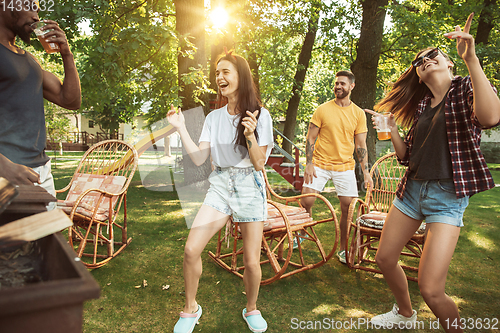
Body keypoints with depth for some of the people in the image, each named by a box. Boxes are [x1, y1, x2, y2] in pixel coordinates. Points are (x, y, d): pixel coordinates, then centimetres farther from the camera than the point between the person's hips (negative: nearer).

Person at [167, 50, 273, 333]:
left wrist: (249, 135, -24)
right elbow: (198, 158, 1)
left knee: (252, 262, -1)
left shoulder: (260, 115, -4)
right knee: (191, 250, -10)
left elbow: (260, 164, -8)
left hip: (250, 186, -3)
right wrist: (181, 128, -5)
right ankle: (191, 308, 16)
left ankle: (251, 309, 30)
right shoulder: (214, 117, 7)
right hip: (220, 185, 3)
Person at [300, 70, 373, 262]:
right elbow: (311, 139, -1)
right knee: (306, 201, -8)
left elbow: (361, 145, 6)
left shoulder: (358, 114, 4)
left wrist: (365, 171, -1)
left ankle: (343, 249, 16)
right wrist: (309, 164, -10)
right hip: (320, 164, -1)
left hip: (345, 166, 2)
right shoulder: (322, 110, -1)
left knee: (348, 207, -1)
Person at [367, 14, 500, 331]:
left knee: (431, 289, -13)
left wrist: (471, 58, -27)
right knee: (385, 258, 13)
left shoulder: (467, 89, -3)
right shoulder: (421, 105, 12)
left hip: (447, 197, -6)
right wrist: (392, 129, -3)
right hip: (412, 189, 6)